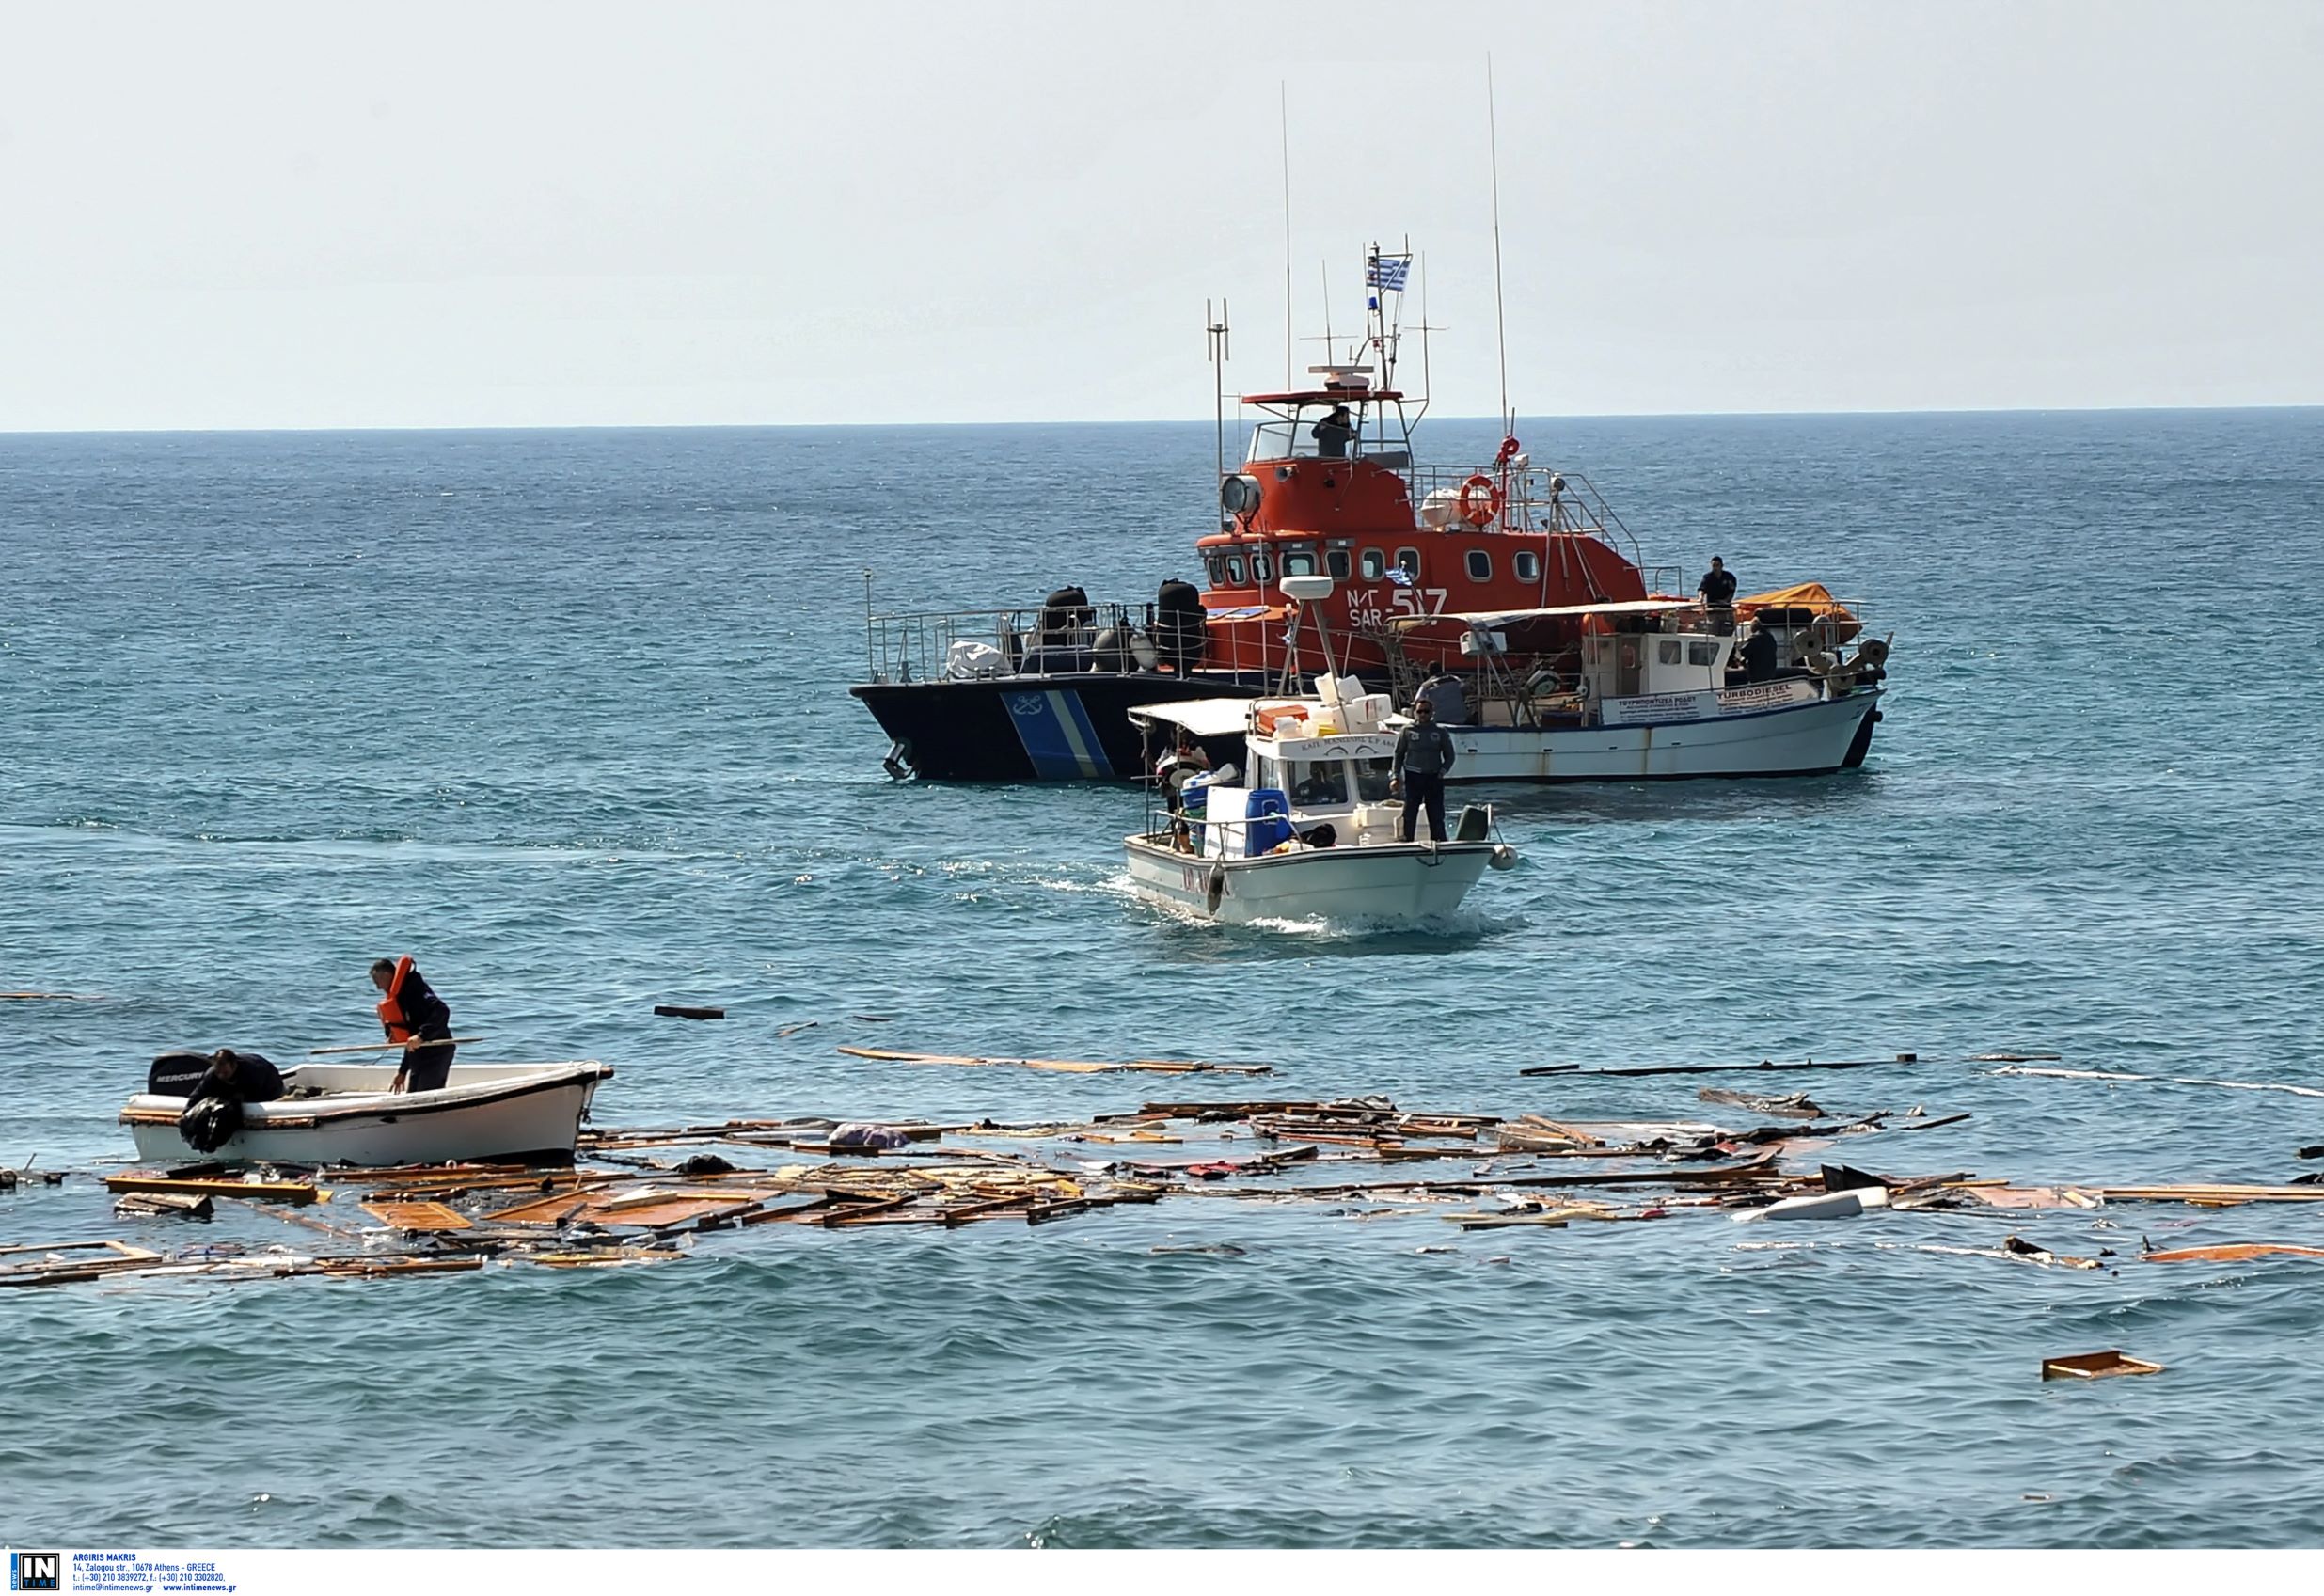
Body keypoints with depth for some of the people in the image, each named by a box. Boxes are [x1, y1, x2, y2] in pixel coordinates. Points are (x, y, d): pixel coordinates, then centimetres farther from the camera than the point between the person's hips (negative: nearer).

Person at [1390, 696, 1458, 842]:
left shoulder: (1440, 732, 6)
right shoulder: (1408, 731, 4)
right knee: (1409, 815, -3)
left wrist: (1442, 771, -6)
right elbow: (1399, 755, 6)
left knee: (1436, 816, 2)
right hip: (1413, 777, -1)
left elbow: (1450, 755, 10)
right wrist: (1395, 777, -3)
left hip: (1433, 777, 1)